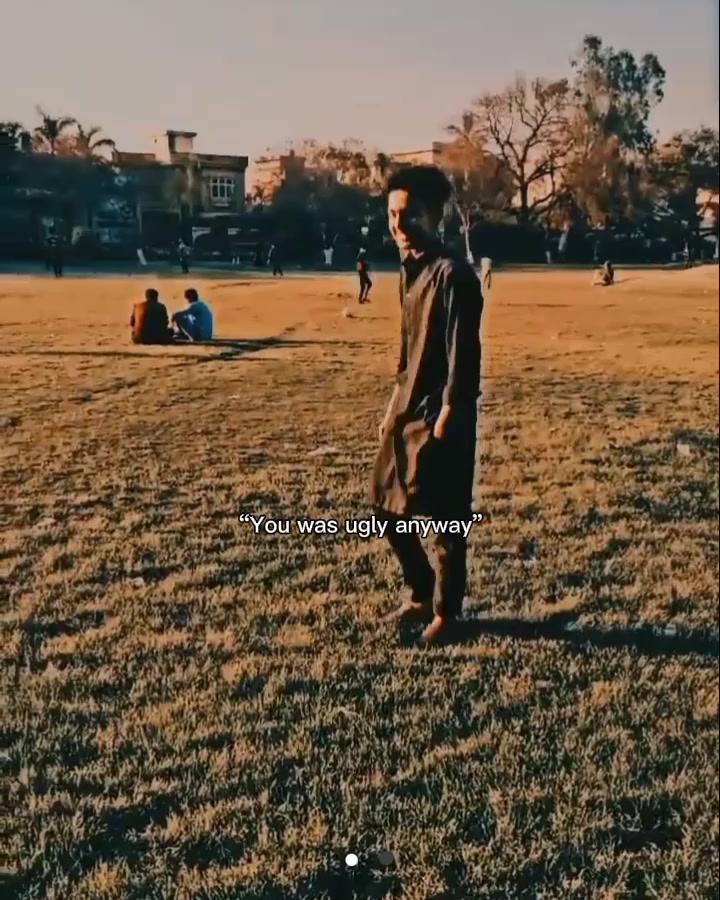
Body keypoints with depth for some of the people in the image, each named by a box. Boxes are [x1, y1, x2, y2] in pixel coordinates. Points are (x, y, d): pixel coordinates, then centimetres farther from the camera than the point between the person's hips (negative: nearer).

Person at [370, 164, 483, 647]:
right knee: (387, 505, 14)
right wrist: (395, 404, 19)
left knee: (444, 517, 2)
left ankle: (446, 612, 18)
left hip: (438, 413, -9)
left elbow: (463, 352, -18)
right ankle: (422, 595, 30)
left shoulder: (453, 274, -15)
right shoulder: (410, 270, 13)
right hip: (407, 409, 9)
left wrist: (447, 416, -20)